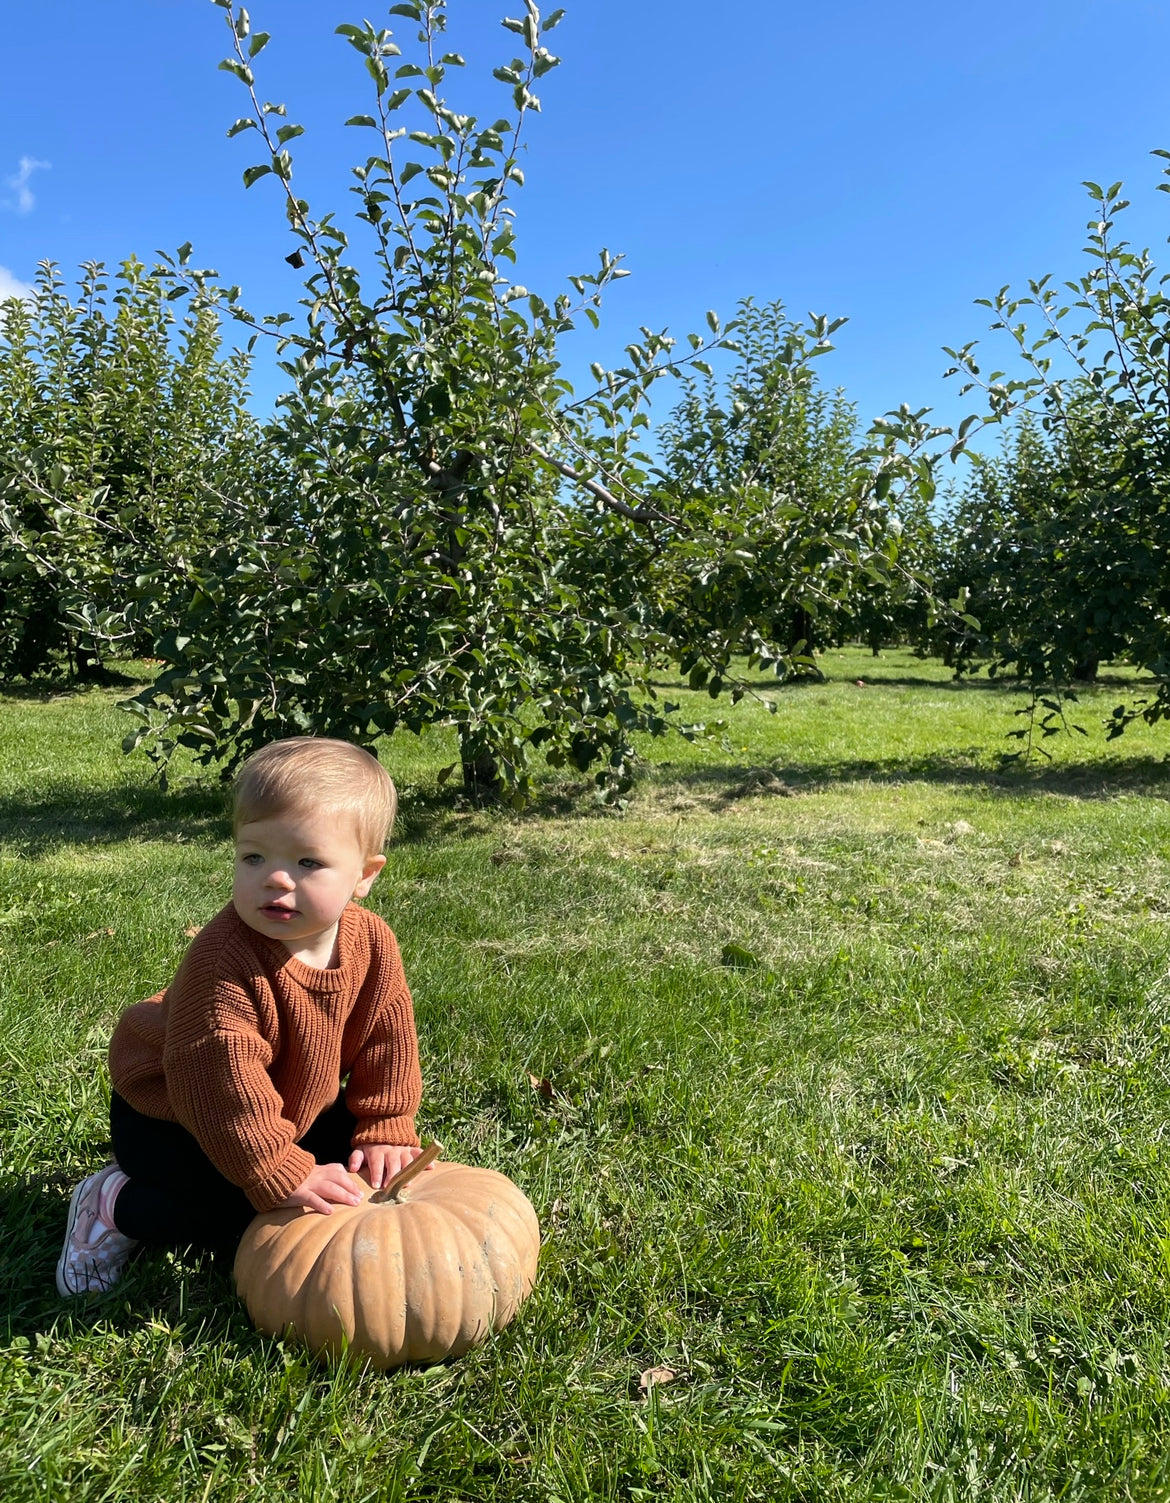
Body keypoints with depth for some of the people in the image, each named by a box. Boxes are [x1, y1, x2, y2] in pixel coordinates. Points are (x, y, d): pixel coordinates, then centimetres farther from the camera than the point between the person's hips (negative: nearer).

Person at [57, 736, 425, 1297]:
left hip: (295, 1102, 6)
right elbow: (220, 1078, -35)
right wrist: (280, 1173, -32)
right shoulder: (223, 958, -38)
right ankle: (113, 1204, 4)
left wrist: (384, 1130, -6)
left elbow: (386, 1040, -6)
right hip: (169, 1114, -6)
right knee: (238, 1211, -20)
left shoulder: (371, 943, -20)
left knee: (360, 1159, 6)